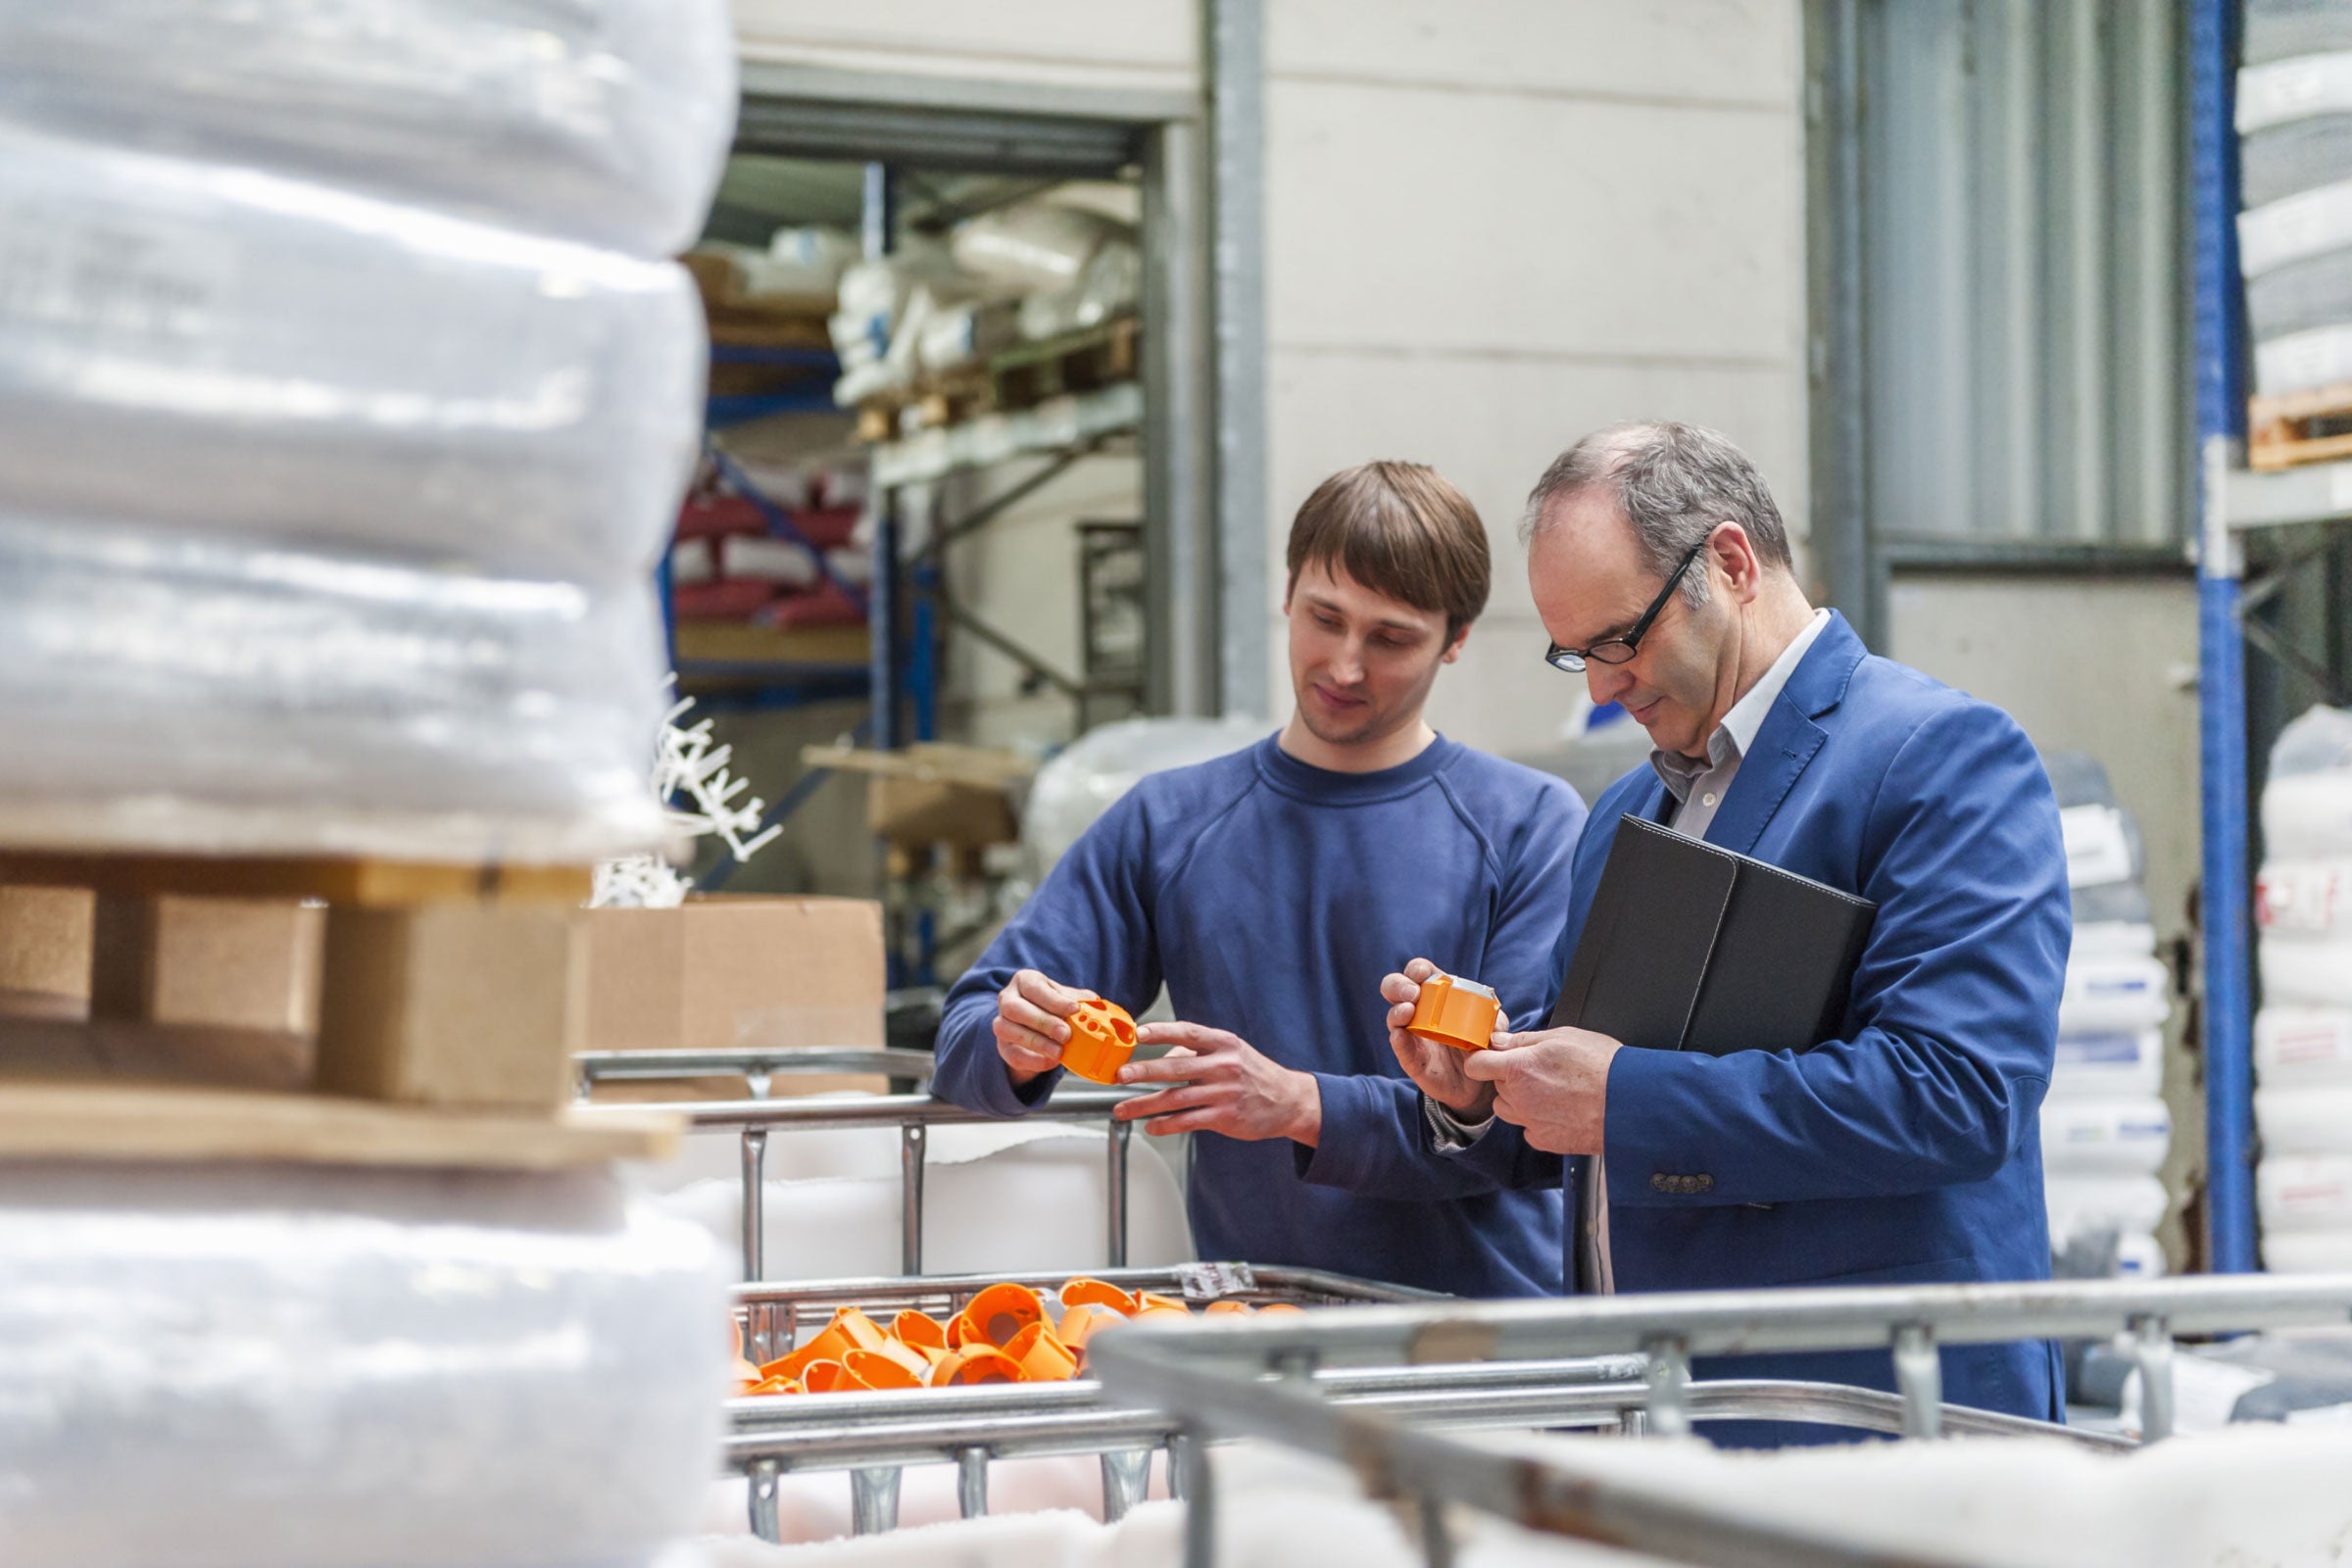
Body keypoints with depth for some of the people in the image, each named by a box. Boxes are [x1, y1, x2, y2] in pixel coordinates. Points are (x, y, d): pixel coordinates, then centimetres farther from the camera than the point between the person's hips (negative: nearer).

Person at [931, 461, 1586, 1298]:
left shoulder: (1531, 824, 4)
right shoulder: (1164, 822, 13)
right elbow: (969, 1039, 13)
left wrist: (1304, 1107, -16)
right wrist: (1019, 1043, -10)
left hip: (1484, 1323, -1)